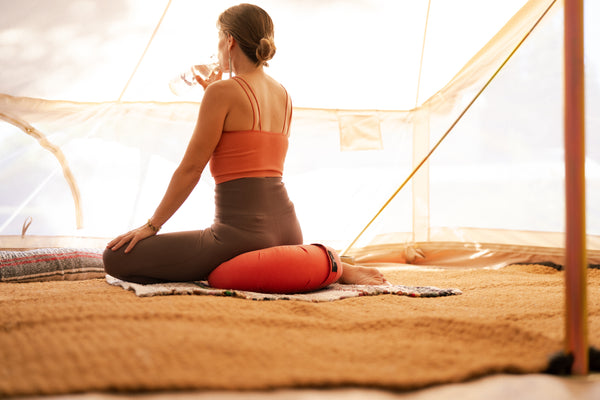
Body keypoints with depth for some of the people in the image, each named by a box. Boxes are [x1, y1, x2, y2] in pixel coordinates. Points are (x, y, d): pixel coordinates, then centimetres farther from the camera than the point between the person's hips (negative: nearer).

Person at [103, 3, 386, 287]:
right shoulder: (283, 95, 13)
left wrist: (151, 225, -3)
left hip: (242, 231, -9)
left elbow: (191, 168, -10)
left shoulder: (222, 91, -9)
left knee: (116, 258, -7)